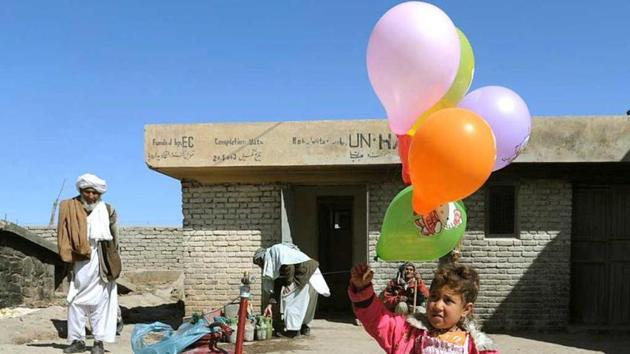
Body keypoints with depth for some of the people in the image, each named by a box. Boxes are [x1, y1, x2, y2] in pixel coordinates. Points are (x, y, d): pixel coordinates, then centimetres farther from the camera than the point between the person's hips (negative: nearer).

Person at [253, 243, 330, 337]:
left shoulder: (273, 250, -3)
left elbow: (289, 266, -20)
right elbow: (276, 284, 19)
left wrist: (288, 283, -14)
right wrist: (270, 304, 13)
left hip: (305, 270, -10)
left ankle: (292, 329, -2)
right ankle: (303, 327, 30)